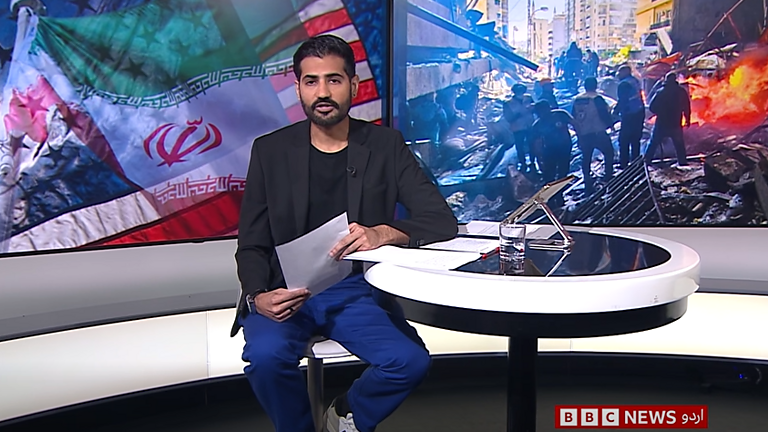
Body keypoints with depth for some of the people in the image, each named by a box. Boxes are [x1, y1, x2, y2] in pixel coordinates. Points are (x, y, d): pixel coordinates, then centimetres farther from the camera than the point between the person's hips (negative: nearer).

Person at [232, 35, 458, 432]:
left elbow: (442, 221, -4)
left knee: (411, 362, -23)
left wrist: (383, 233, -25)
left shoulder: (385, 145, 4)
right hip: (286, 292, 0)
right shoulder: (271, 150, 4)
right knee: (266, 355, -30)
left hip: (356, 291, 1)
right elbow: (251, 245, 5)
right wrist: (256, 297, -17)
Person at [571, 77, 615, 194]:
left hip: (583, 135, 5)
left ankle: (588, 185, 12)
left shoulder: (577, 100, 6)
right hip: (598, 133, -5)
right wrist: (611, 123, 7)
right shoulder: (597, 99, -13)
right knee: (609, 153, 14)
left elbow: (573, 117, 12)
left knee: (586, 158, 12)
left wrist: (578, 130, 22)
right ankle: (608, 178, 12)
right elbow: (605, 114, -13)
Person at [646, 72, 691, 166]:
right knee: (679, 144, 16)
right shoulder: (682, 92, -1)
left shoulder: (661, 92, -4)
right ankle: (682, 161, 13)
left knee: (653, 144, 7)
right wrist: (687, 120, 13)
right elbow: (686, 107, 2)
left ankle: (646, 161, 4)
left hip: (661, 124, -1)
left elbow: (652, 107, -4)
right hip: (676, 124, 1)